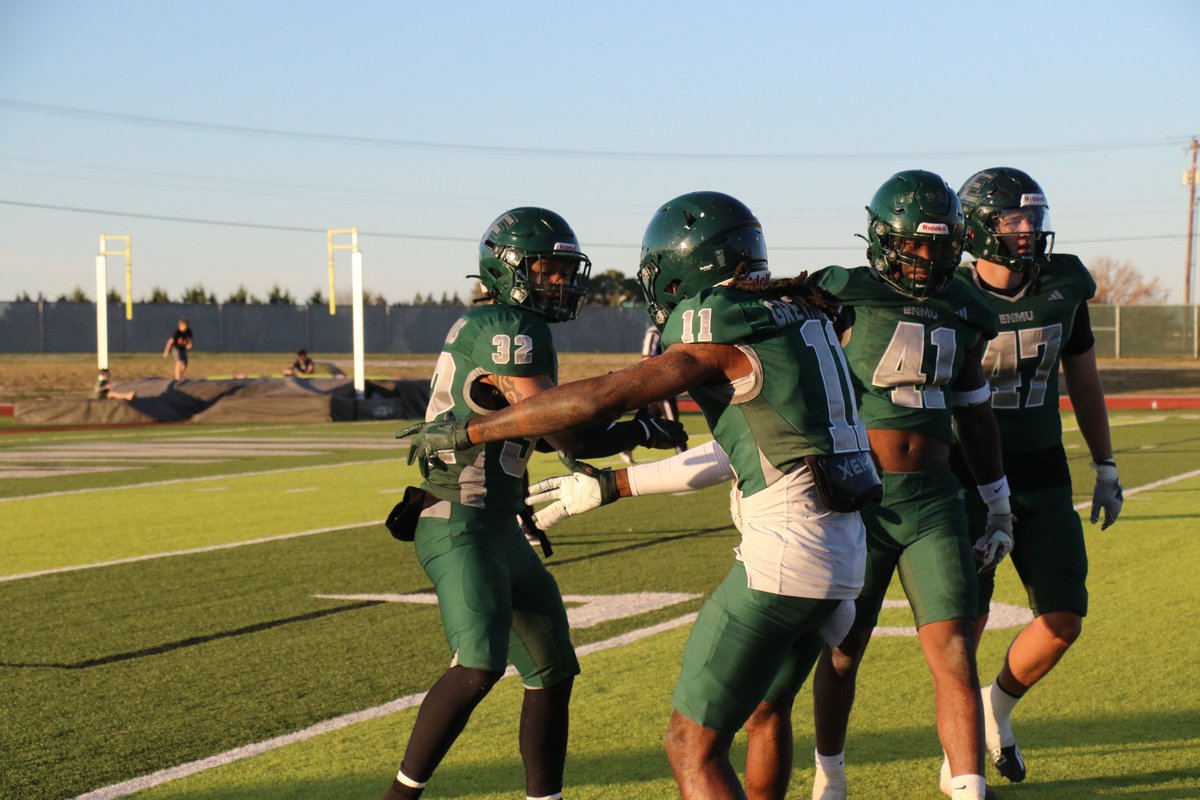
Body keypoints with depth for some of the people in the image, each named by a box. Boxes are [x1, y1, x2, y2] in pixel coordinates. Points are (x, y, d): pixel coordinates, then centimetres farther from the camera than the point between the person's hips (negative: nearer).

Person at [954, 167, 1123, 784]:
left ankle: (997, 708, 25)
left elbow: (1083, 379, 15)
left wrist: (1105, 465, 18)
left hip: (1043, 478, 4)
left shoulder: (1063, 287, 2)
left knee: (1064, 619, -2)